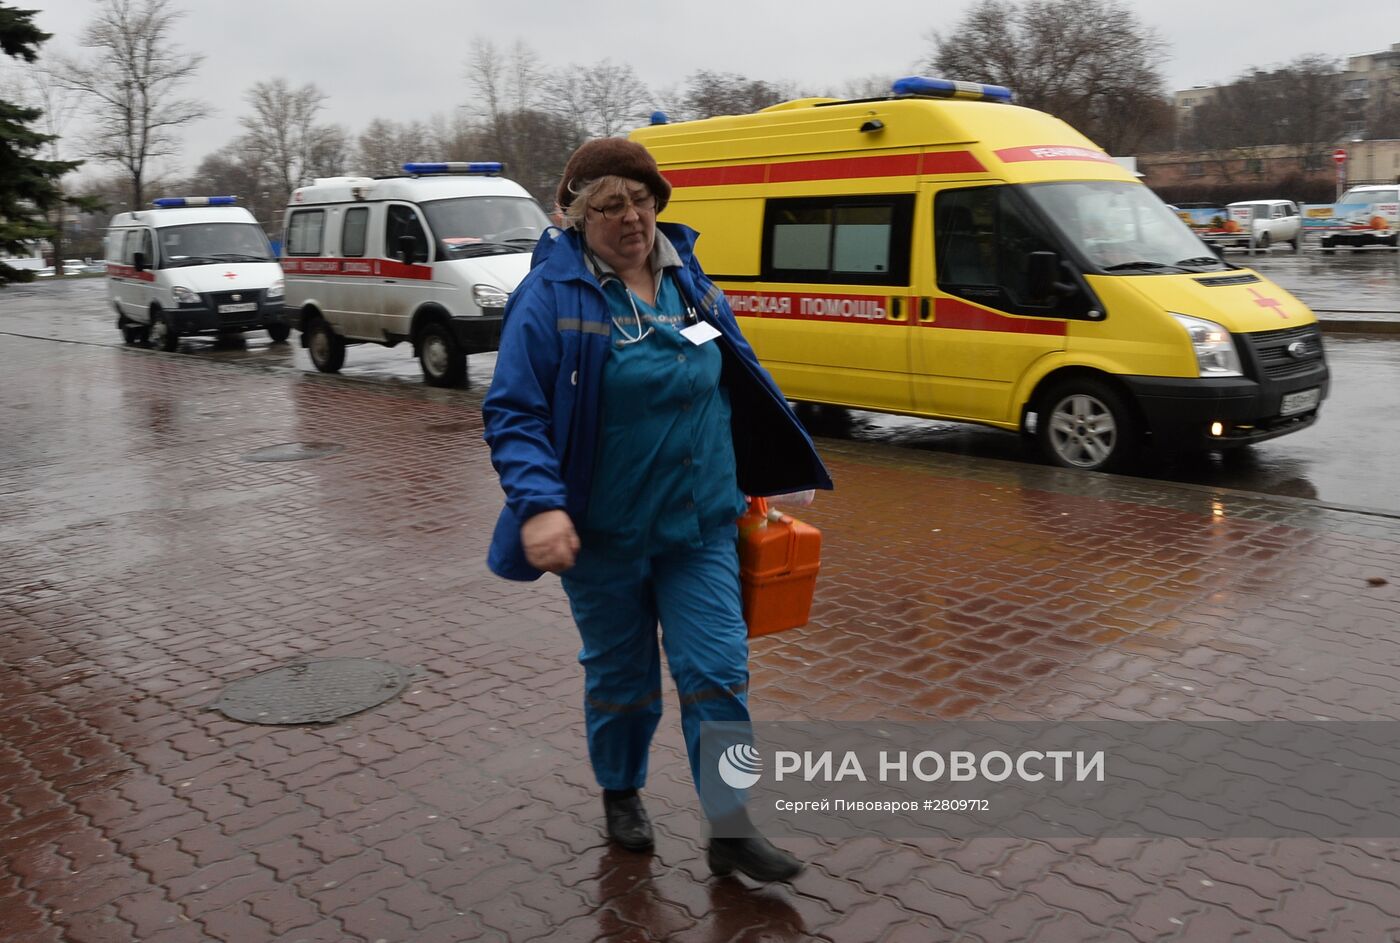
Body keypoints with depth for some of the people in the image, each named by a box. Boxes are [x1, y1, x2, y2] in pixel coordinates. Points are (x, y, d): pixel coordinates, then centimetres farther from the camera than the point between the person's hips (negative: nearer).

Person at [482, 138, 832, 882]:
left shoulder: (689, 282, 4)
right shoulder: (551, 294, -11)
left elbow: (737, 385, 14)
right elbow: (513, 413, -13)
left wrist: (755, 486, 15)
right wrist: (537, 504, -27)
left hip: (701, 528, 4)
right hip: (605, 534, -3)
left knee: (717, 672, 1)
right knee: (621, 676, 13)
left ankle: (730, 830, 15)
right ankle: (621, 794, 39)